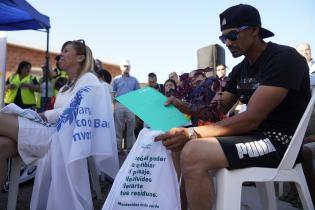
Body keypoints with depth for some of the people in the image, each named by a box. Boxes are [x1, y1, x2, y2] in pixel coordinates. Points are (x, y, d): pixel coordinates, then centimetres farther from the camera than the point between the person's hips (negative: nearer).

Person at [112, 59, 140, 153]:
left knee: (131, 127, 2)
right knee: (118, 127, 3)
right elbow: (112, 94, 7)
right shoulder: (116, 79, 9)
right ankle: (117, 148, 9)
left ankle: (130, 148, 10)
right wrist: (112, 105, -4)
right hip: (119, 105, -1)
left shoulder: (134, 80, 11)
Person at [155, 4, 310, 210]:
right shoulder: (240, 69, 14)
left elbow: (251, 119, -23)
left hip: (279, 139, -9)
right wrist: (183, 107, -5)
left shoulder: (284, 59, -14)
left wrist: (192, 133, -29)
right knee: (177, 143, 4)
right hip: (254, 132, 9)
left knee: (193, 154, -30)